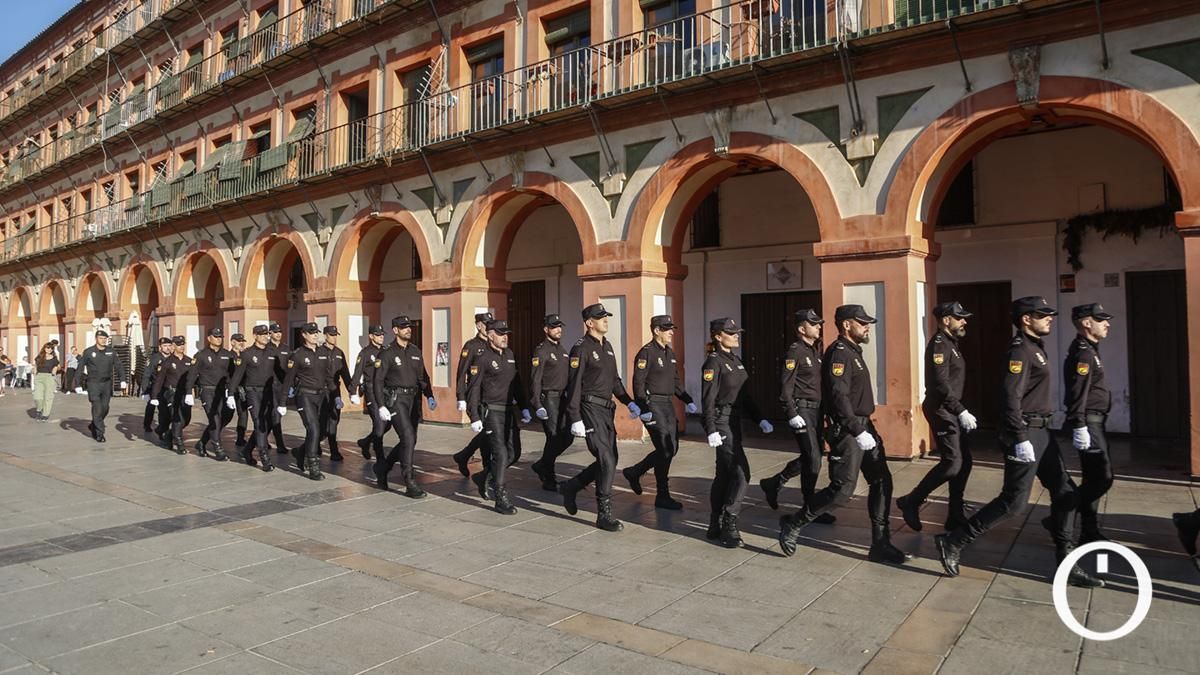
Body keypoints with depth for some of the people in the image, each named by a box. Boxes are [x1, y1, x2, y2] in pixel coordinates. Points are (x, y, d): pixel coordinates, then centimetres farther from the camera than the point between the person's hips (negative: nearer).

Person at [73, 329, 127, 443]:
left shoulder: (111, 351, 4)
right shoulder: (88, 352, -3)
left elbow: (118, 366, 9)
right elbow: (80, 369, 1)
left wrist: (122, 380, 0)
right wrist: (78, 384, -2)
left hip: (107, 383, 3)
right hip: (93, 383, -3)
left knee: (105, 408, 9)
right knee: (97, 408, -9)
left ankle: (93, 426, 34)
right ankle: (99, 434, -2)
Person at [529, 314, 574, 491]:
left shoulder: (562, 350, 15)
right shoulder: (541, 351, -10)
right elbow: (535, 380, -15)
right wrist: (538, 406, -21)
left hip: (562, 398, 8)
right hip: (548, 399, -8)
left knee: (567, 437, 8)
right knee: (554, 439, -5)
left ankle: (541, 465, 26)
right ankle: (549, 480, 10)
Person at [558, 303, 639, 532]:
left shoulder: (607, 346, 15)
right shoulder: (581, 348, -10)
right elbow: (574, 385, -14)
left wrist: (629, 402, 12)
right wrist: (575, 419, -18)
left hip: (606, 410, 9)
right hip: (591, 409, -9)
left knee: (610, 461, 12)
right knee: (607, 461, -9)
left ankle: (570, 486, 29)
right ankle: (604, 515, 3)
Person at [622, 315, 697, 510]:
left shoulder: (669, 353, 14)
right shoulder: (646, 352, -13)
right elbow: (638, 383, -17)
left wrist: (688, 401, 12)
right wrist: (644, 409, -23)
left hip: (668, 404, 9)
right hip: (652, 405, -9)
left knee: (672, 448, 12)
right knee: (665, 449, -7)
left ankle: (634, 472, 28)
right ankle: (662, 497, 5)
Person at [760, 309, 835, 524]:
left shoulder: (816, 350, 14)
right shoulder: (794, 352, -13)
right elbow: (786, 387, -17)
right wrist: (792, 415, -21)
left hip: (816, 410, 9)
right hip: (802, 411, -9)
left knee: (811, 457, 15)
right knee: (813, 459, -5)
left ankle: (773, 483, 29)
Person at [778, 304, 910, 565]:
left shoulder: (853, 351, 16)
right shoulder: (839, 353, -16)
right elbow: (838, 397, -25)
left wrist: (866, 429, 21)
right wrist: (858, 432, -27)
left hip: (863, 427, 10)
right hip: (846, 430, -10)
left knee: (882, 481, 8)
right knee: (842, 489, -8)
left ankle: (880, 545, 14)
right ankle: (793, 524, 6)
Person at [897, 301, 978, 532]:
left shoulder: (951, 343, 16)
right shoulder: (939, 344, -15)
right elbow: (941, 384, -24)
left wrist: (961, 412, 18)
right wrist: (962, 412, -24)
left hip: (951, 411, 10)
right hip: (941, 411, -10)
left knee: (964, 461, 10)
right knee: (952, 462, -12)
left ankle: (956, 516, 17)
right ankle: (911, 502, -1)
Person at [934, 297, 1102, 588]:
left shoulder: (1035, 347, 15)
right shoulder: (1020, 350, -16)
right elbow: (1011, 398, -24)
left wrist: (1036, 433, 21)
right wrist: (1021, 439, -27)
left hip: (1041, 431, 10)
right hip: (1026, 433, -10)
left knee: (1064, 492, 9)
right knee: (1014, 500, -6)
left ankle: (1067, 565, 17)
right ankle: (952, 543, 1)